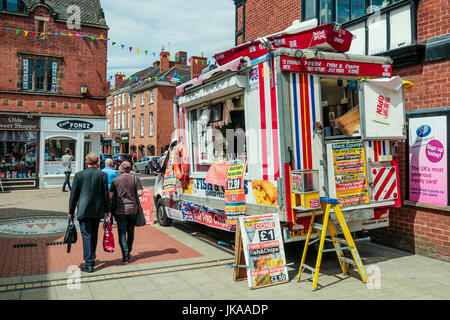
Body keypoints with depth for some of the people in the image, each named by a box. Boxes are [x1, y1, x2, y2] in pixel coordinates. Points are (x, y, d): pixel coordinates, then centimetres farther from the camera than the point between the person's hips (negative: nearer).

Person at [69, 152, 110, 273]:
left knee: (87, 236, -1)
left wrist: (71, 211, 9)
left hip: (83, 210, -2)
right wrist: (108, 210, 9)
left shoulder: (79, 175, -4)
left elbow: (74, 194, 0)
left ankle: (89, 264, -4)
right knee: (94, 235, 16)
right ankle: (92, 259, 28)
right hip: (97, 210, 2)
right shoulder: (103, 175, -2)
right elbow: (106, 194, 0)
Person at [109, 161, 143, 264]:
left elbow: (110, 196, -4)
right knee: (130, 232, 19)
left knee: (122, 234, 1)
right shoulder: (136, 178, 0)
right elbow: (140, 193, -6)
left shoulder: (115, 180, -2)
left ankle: (125, 257, -5)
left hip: (120, 210, -2)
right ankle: (128, 253, 30)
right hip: (133, 209, 2)